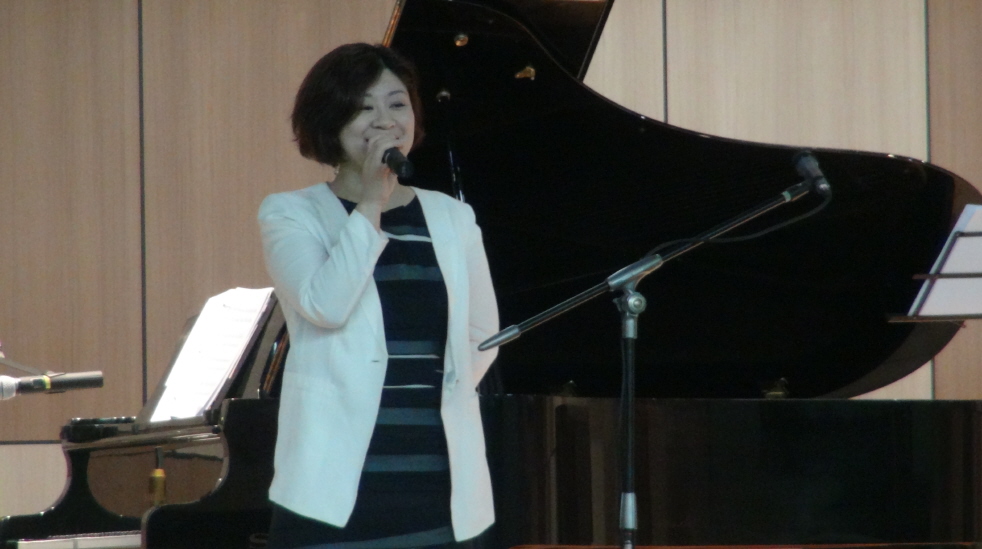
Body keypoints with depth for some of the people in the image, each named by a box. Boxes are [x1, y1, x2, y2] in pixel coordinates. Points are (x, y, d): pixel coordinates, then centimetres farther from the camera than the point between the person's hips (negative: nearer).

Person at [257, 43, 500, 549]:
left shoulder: (452, 218, 13)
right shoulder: (292, 214, 2)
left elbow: (482, 335, 23)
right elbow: (324, 305, -16)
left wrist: (433, 398, 14)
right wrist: (371, 203, -14)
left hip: (440, 482, 4)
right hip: (338, 487, -4)